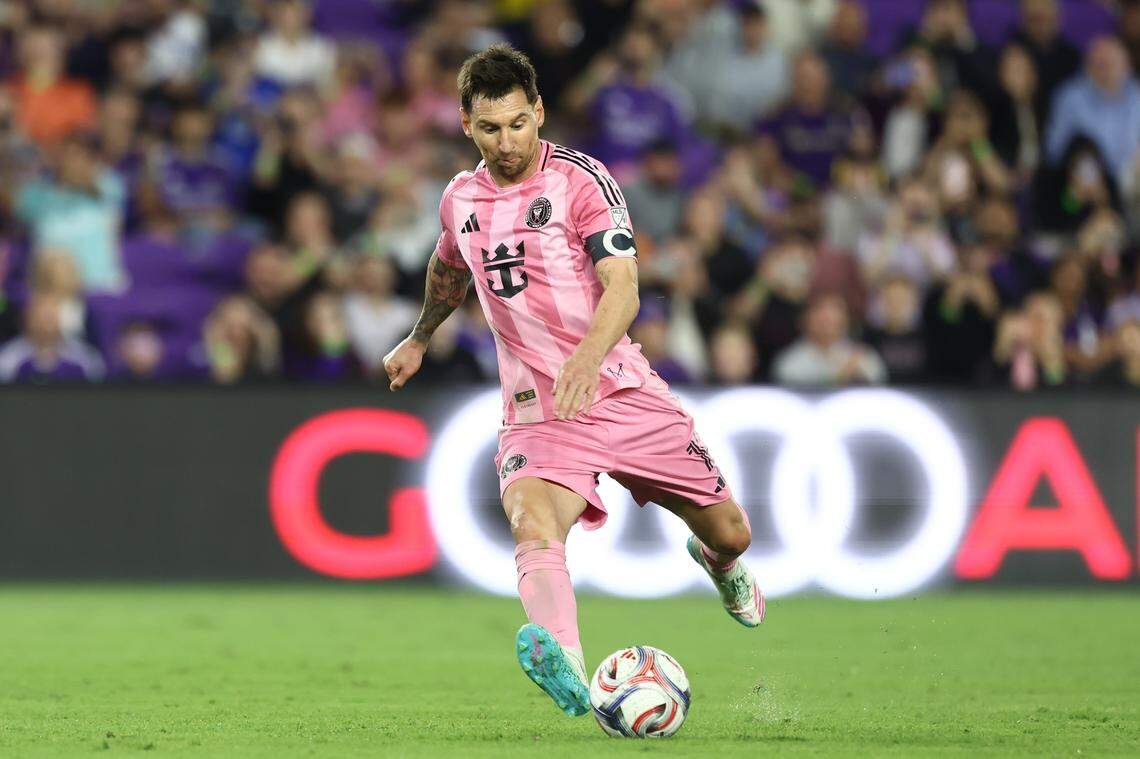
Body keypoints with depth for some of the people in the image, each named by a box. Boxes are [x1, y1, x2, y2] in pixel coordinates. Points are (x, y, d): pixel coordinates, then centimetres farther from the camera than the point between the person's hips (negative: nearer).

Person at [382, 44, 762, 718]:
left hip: (620, 387, -1)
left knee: (729, 532, 10)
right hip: (537, 410, 1)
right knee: (533, 528, -32)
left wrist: (586, 361, -38)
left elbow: (622, 289, -20)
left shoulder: (581, 179, -8)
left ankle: (719, 562, 52)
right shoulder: (461, 200, 6)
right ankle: (567, 672, -60)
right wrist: (419, 339, 45)